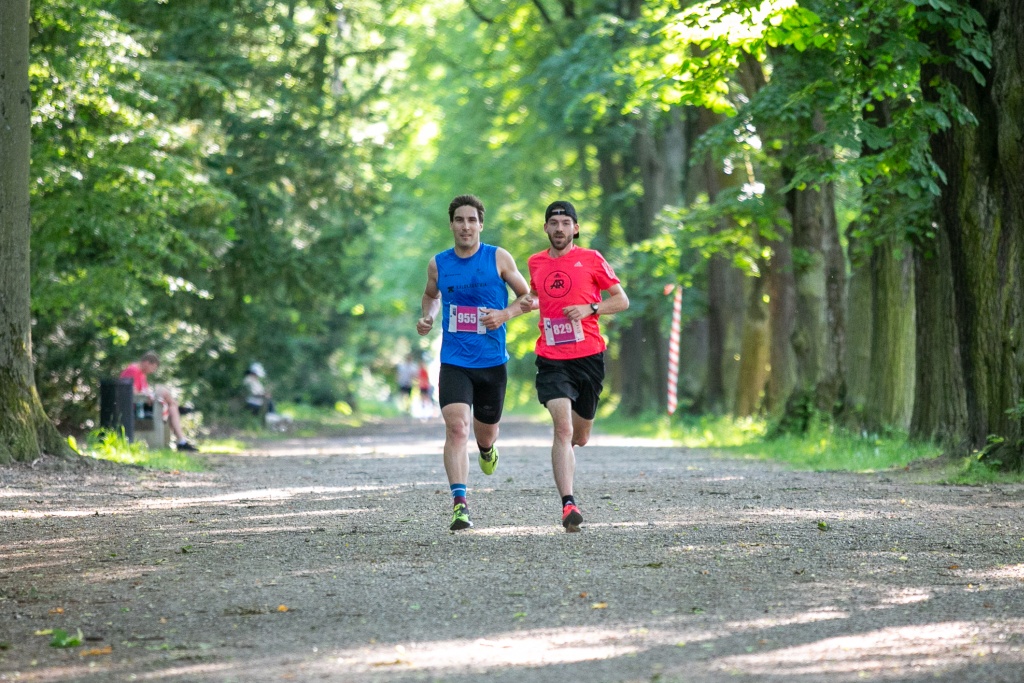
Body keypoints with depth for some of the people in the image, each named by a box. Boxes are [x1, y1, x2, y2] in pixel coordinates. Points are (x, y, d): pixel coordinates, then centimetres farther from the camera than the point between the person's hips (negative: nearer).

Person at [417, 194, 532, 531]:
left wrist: (505, 314, -14)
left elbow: (528, 297, 5)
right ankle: (459, 503, -25)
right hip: (454, 362, 0)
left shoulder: (499, 258, -3)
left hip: (492, 362, 0)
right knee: (456, 428, -20)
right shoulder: (438, 264, 3)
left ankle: (486, 448, 55)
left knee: (485, 433, 15)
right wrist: (428, 316, 3)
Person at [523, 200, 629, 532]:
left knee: (579, 437, 11)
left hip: (589, 356, 0)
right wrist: (530, 302, 6)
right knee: (562, 428, -19)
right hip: (551, 359, 0)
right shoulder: (536, 263, 10)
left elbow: (622, 300, 4)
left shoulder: (591, 259, 2)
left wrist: (590, 308, -12)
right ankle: (568, 504, -24)